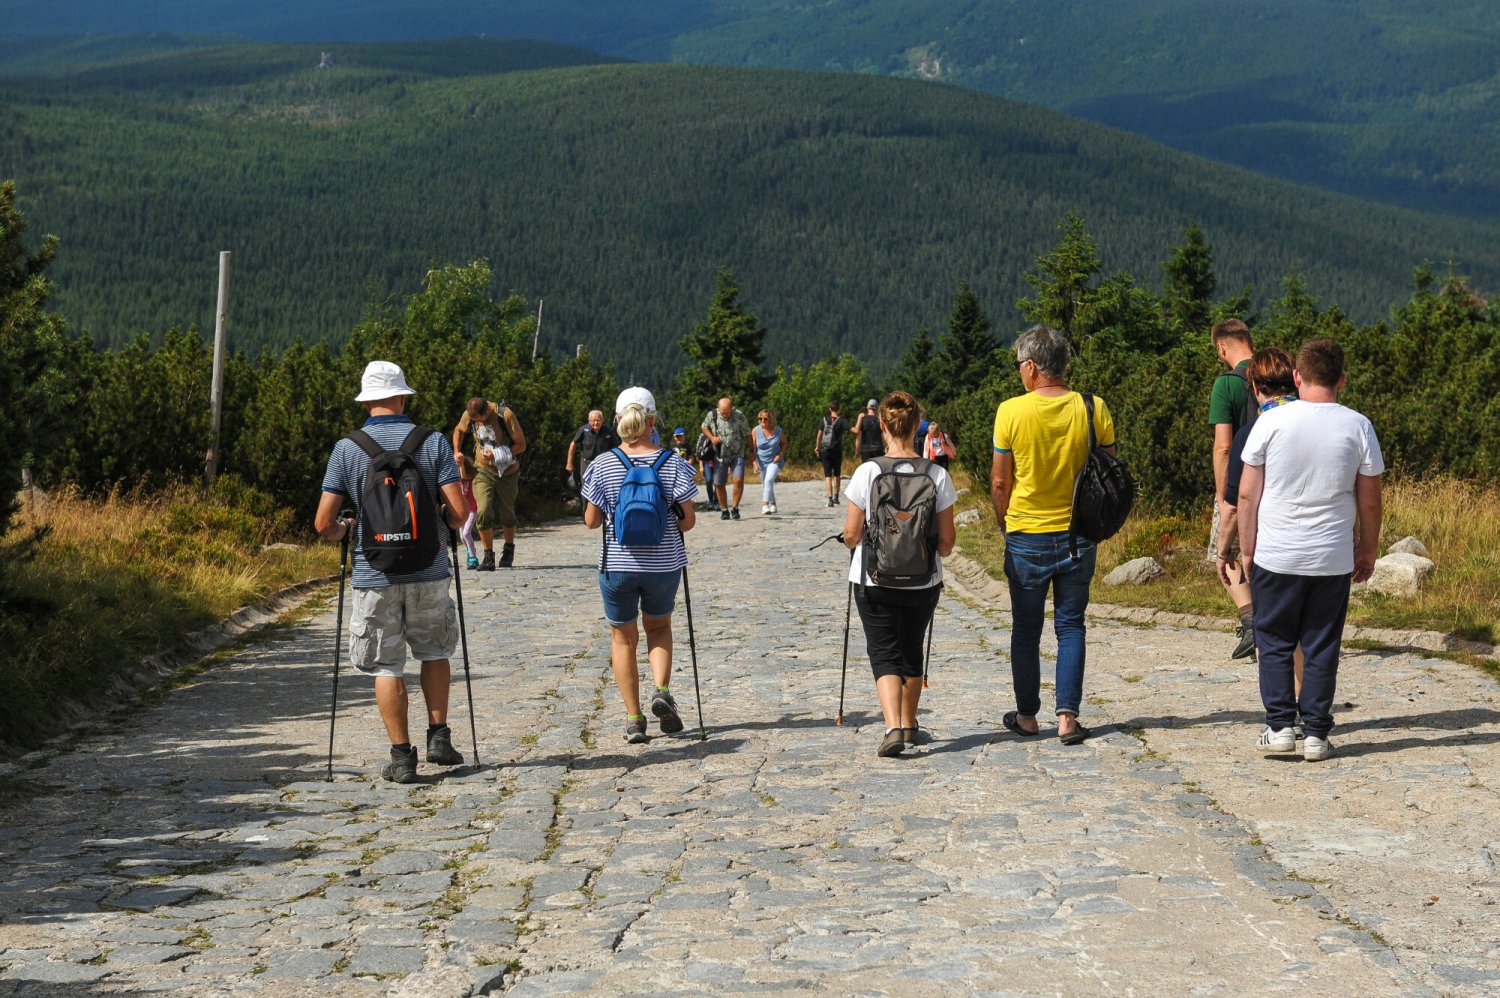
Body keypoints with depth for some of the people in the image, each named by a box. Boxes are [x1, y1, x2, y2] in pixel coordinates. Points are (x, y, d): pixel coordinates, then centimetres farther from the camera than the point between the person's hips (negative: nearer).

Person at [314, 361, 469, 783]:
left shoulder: (346, 450, -3)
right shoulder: (433, 443, -4)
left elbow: (323, 524, -4)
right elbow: (458, 513, -8)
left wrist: (344, 529, 18)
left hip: (374, 575, -1)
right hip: (428, 572, 1)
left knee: (387, 666, 8)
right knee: (434, 652, 22)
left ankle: (402, 757, 8)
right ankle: (439, 737, 18)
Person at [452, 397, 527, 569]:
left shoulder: (505, 415, -21)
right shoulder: (469, 415, -9)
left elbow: (521, 445, -15)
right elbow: (459, 430, 15)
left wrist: (496, 455, -23)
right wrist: (457, 452, 2)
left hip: (507, 472, -2)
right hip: (483, 470, 2)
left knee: (506, 515, 9)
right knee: (483, 512, -16)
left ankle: (509, 549, 36)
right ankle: (488, 556, -5)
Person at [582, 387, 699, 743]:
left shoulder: (602, 466, -8)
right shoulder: (674, 465, -7)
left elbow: (591, 521, -4)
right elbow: (687, 520, -7)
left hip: (617, 565, -1)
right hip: (663, 564, 1)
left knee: (622, 637, 15)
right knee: (659, 625, 25)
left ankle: (634, 720, 12)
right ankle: (662, 690, 3)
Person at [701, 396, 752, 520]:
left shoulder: (739, 417, -11)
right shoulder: (712, 415, -6)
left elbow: (747, 435, -3)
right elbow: (704, 427, 12)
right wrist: (712, 437, -6)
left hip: (737, 455, -2)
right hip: (720, 456, 2)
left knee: (738, 479, -20)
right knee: (719, 484, 5)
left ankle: (734, 508, -7)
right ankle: (724, 510, 21)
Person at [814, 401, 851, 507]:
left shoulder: (824, 420, 1)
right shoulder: (841, 421, -7)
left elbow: (819, 435, 5)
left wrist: (817, 447, 19)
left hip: (825, 451, 1)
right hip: (837, 451, -1)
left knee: (828, 476, 0)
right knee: (837, 475, 18)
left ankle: (830, 499, -11)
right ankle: (836, 497, 25)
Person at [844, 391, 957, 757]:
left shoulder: (867, 473, -13)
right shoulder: (937, 475, -9)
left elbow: (851, 534, -8)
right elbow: (947, 541, -4)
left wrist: (853, 541, 16)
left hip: (874, 580, -2)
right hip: (923, 582, 2)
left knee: (884, 654, 3)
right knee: (912, 651, 20)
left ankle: (893, 728, -17)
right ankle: (909, 726, 34)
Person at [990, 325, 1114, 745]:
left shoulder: (1011, 411, -12)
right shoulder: (1094, 409, -6)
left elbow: (999, 482, -6)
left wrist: (1006, 525, 10)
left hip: (1026, 537, -1)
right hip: (1079, 535, 2)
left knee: (1026, 629, 12)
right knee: (1071, 626, 10)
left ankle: (1026, 715, 20)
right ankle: (1068, 716, 3)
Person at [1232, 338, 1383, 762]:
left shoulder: (1271, 421, -5)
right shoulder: (1357, 427, -2)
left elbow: (1247, 494, -3)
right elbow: (1370, 502, 4)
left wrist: (1247, 549, 6)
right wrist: (1367, 551, 16)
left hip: (1275, 556, -1)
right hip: (1333, 560, 1)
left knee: (1274, 642, 11)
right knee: (1322, 647, 8)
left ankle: (1280, 726, 6)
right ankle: (1315, 733, 9)